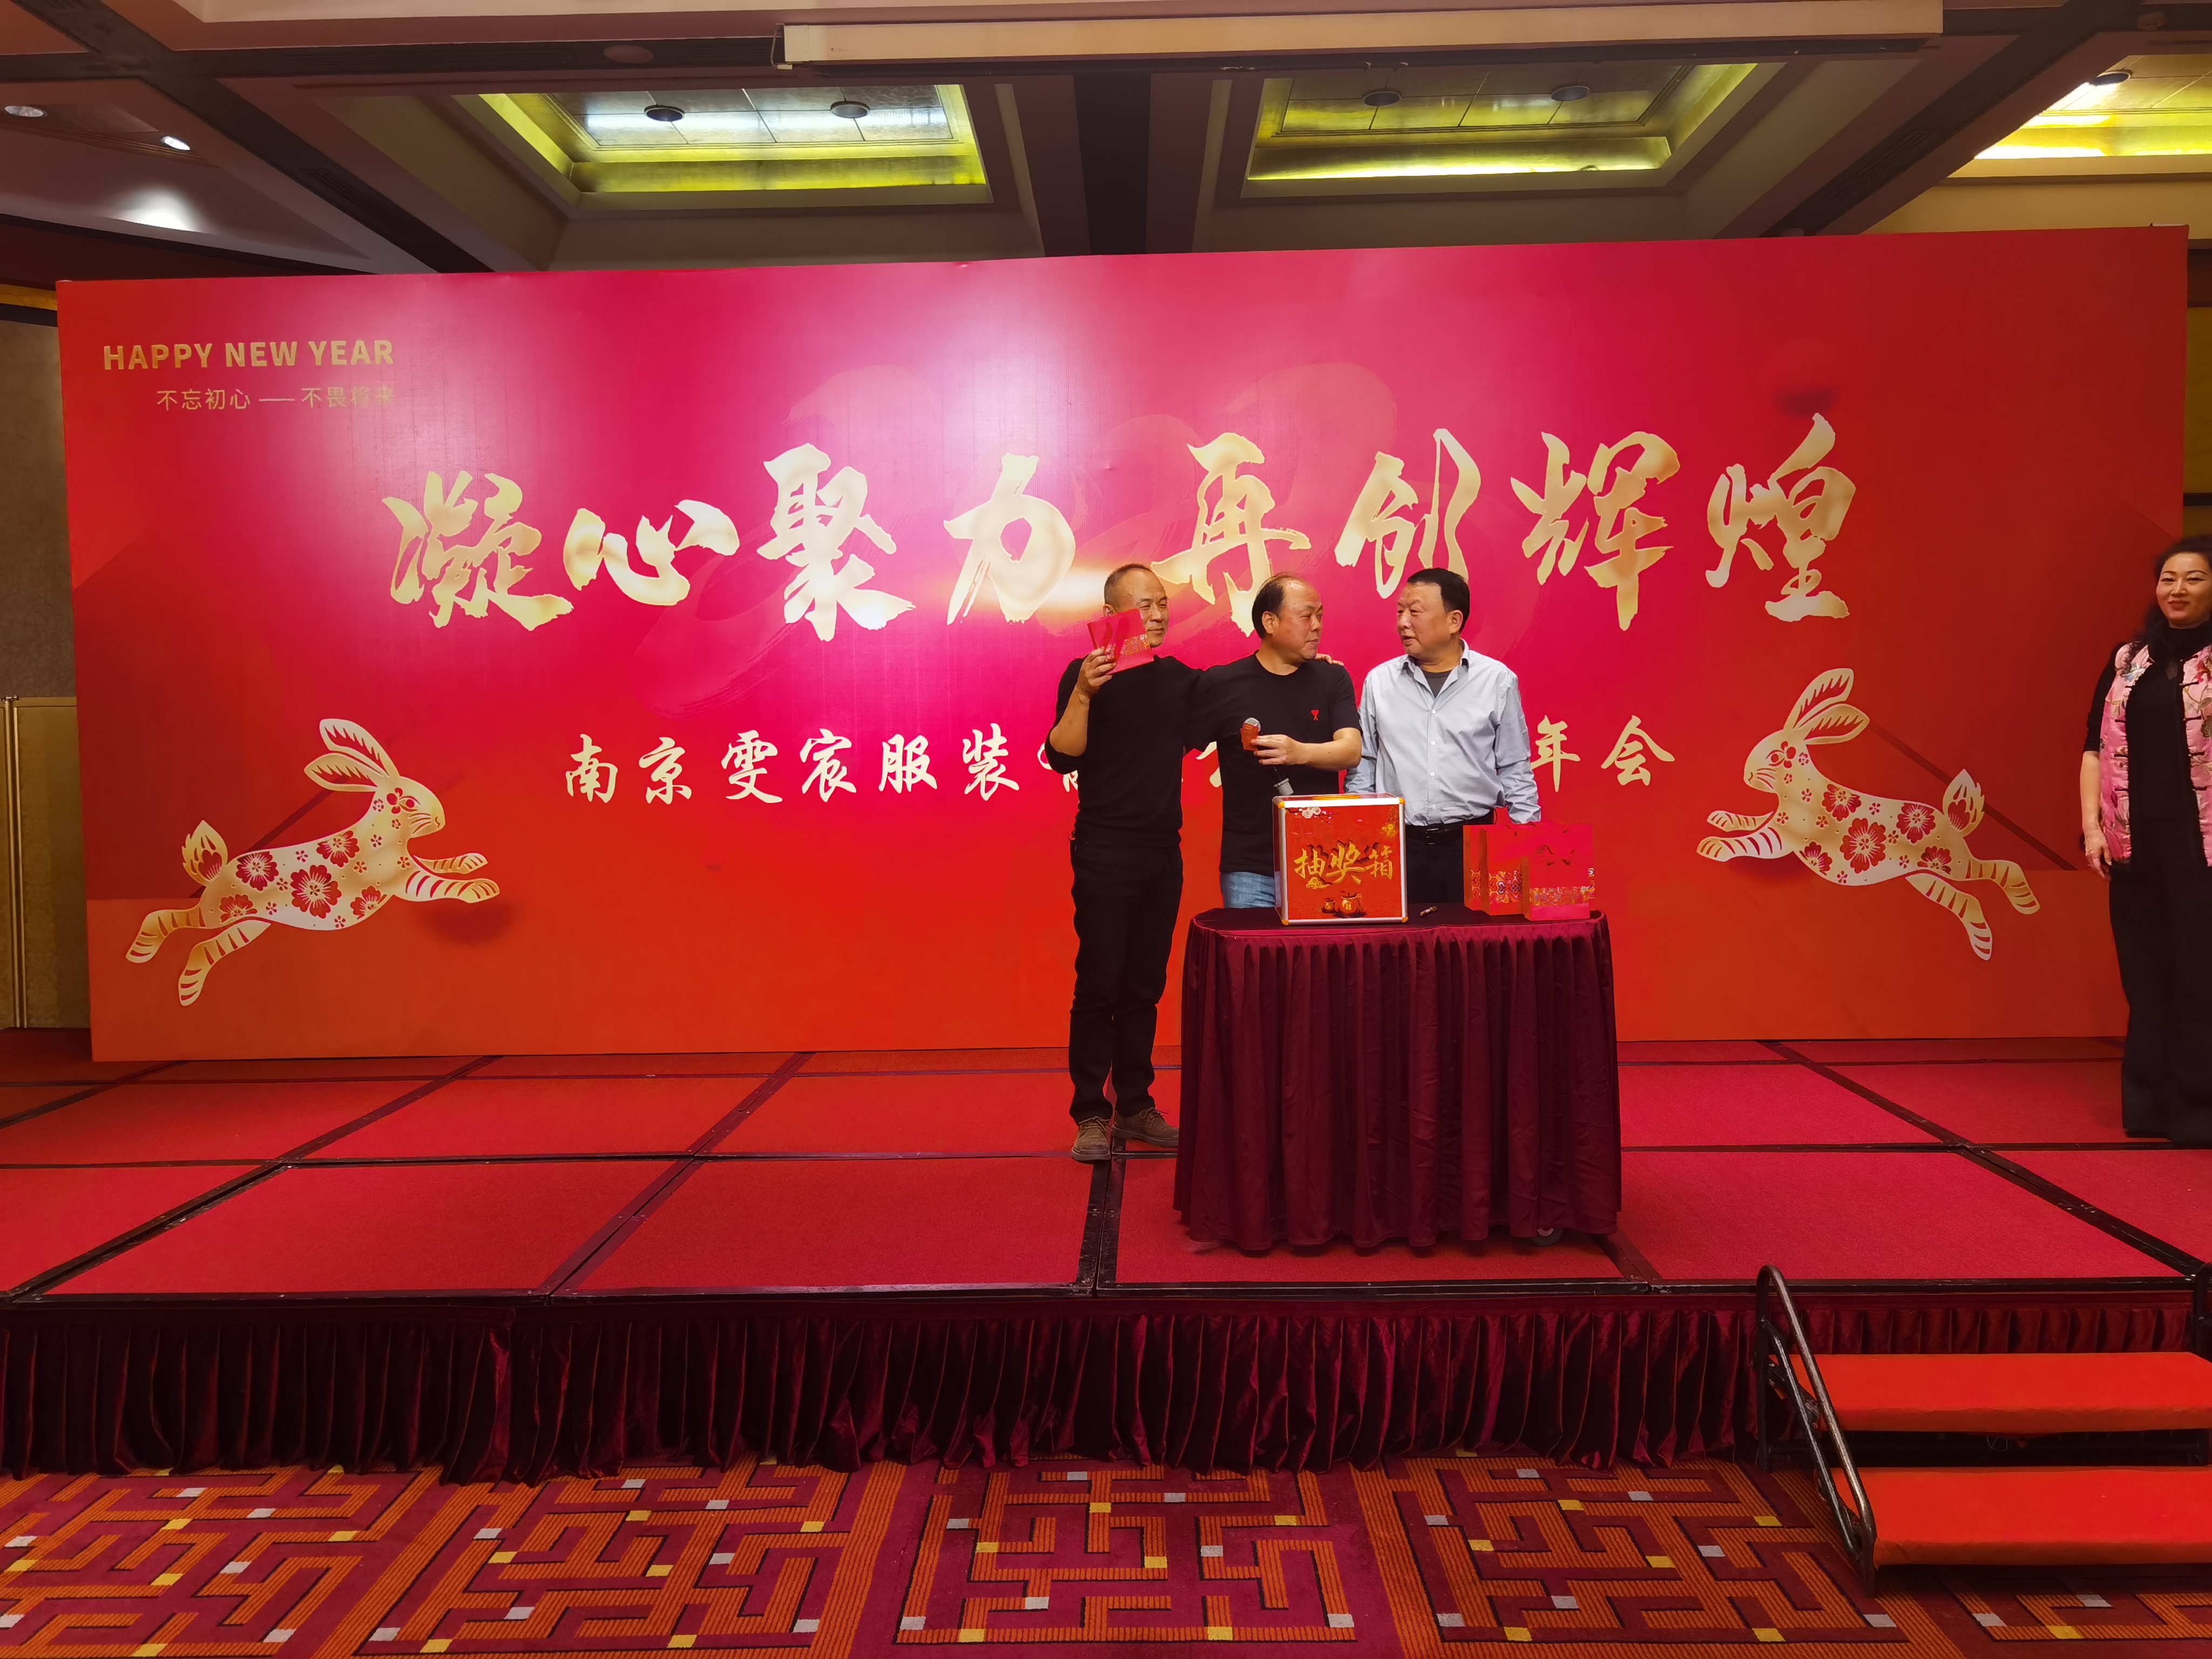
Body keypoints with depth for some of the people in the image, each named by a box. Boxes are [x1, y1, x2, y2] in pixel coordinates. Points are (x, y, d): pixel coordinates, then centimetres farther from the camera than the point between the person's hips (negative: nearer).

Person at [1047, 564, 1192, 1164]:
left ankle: (1135, 1107, 18)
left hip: (1164, 851, 5)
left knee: (1145, 986, 10)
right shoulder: (1087, 674, -6)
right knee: (1099, 984, -3)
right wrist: (1083, 694, -28)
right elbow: (1062, 757, -13)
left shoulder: (1180, 678, 10)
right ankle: (1092, 1114, 5)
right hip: (1105, 851, -5)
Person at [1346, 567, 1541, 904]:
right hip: (1398, 844, 1)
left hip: (1474, 844, -1)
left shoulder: (1498, 681, 2)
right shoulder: (1379, 682, 5)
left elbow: (1515, 772, 6)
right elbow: (1361, 766, 11)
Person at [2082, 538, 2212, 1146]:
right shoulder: (2127, 662, 12)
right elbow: (2097, 748, 11)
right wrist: (2092, 826, 2)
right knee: (2145, 970, 8)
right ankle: (2150, 1102, 17)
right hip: (2135, 840, 4)